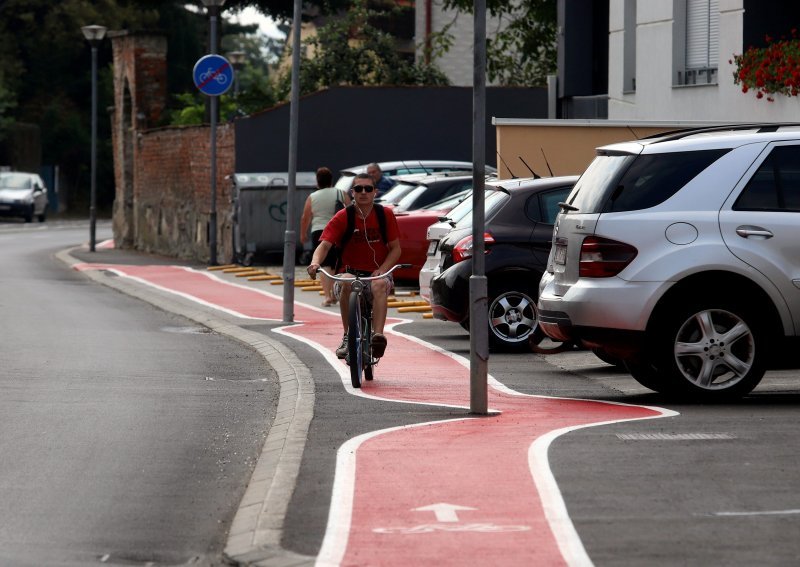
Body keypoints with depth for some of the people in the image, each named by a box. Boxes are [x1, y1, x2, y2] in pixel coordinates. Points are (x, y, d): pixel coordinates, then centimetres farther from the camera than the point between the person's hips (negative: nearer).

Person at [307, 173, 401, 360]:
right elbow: (325, 245, -12)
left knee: (380, 285, -36)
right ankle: (347, 337, -26)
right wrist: (315, 263, -34)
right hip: (350, 271, 0)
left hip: (377, 273, 0)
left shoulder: (385, 215, 0)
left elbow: (395, 248, 1)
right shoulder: (343, 217, -3)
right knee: (346, 283, -35)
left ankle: (378, 336, -48)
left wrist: (382, 269, -17)